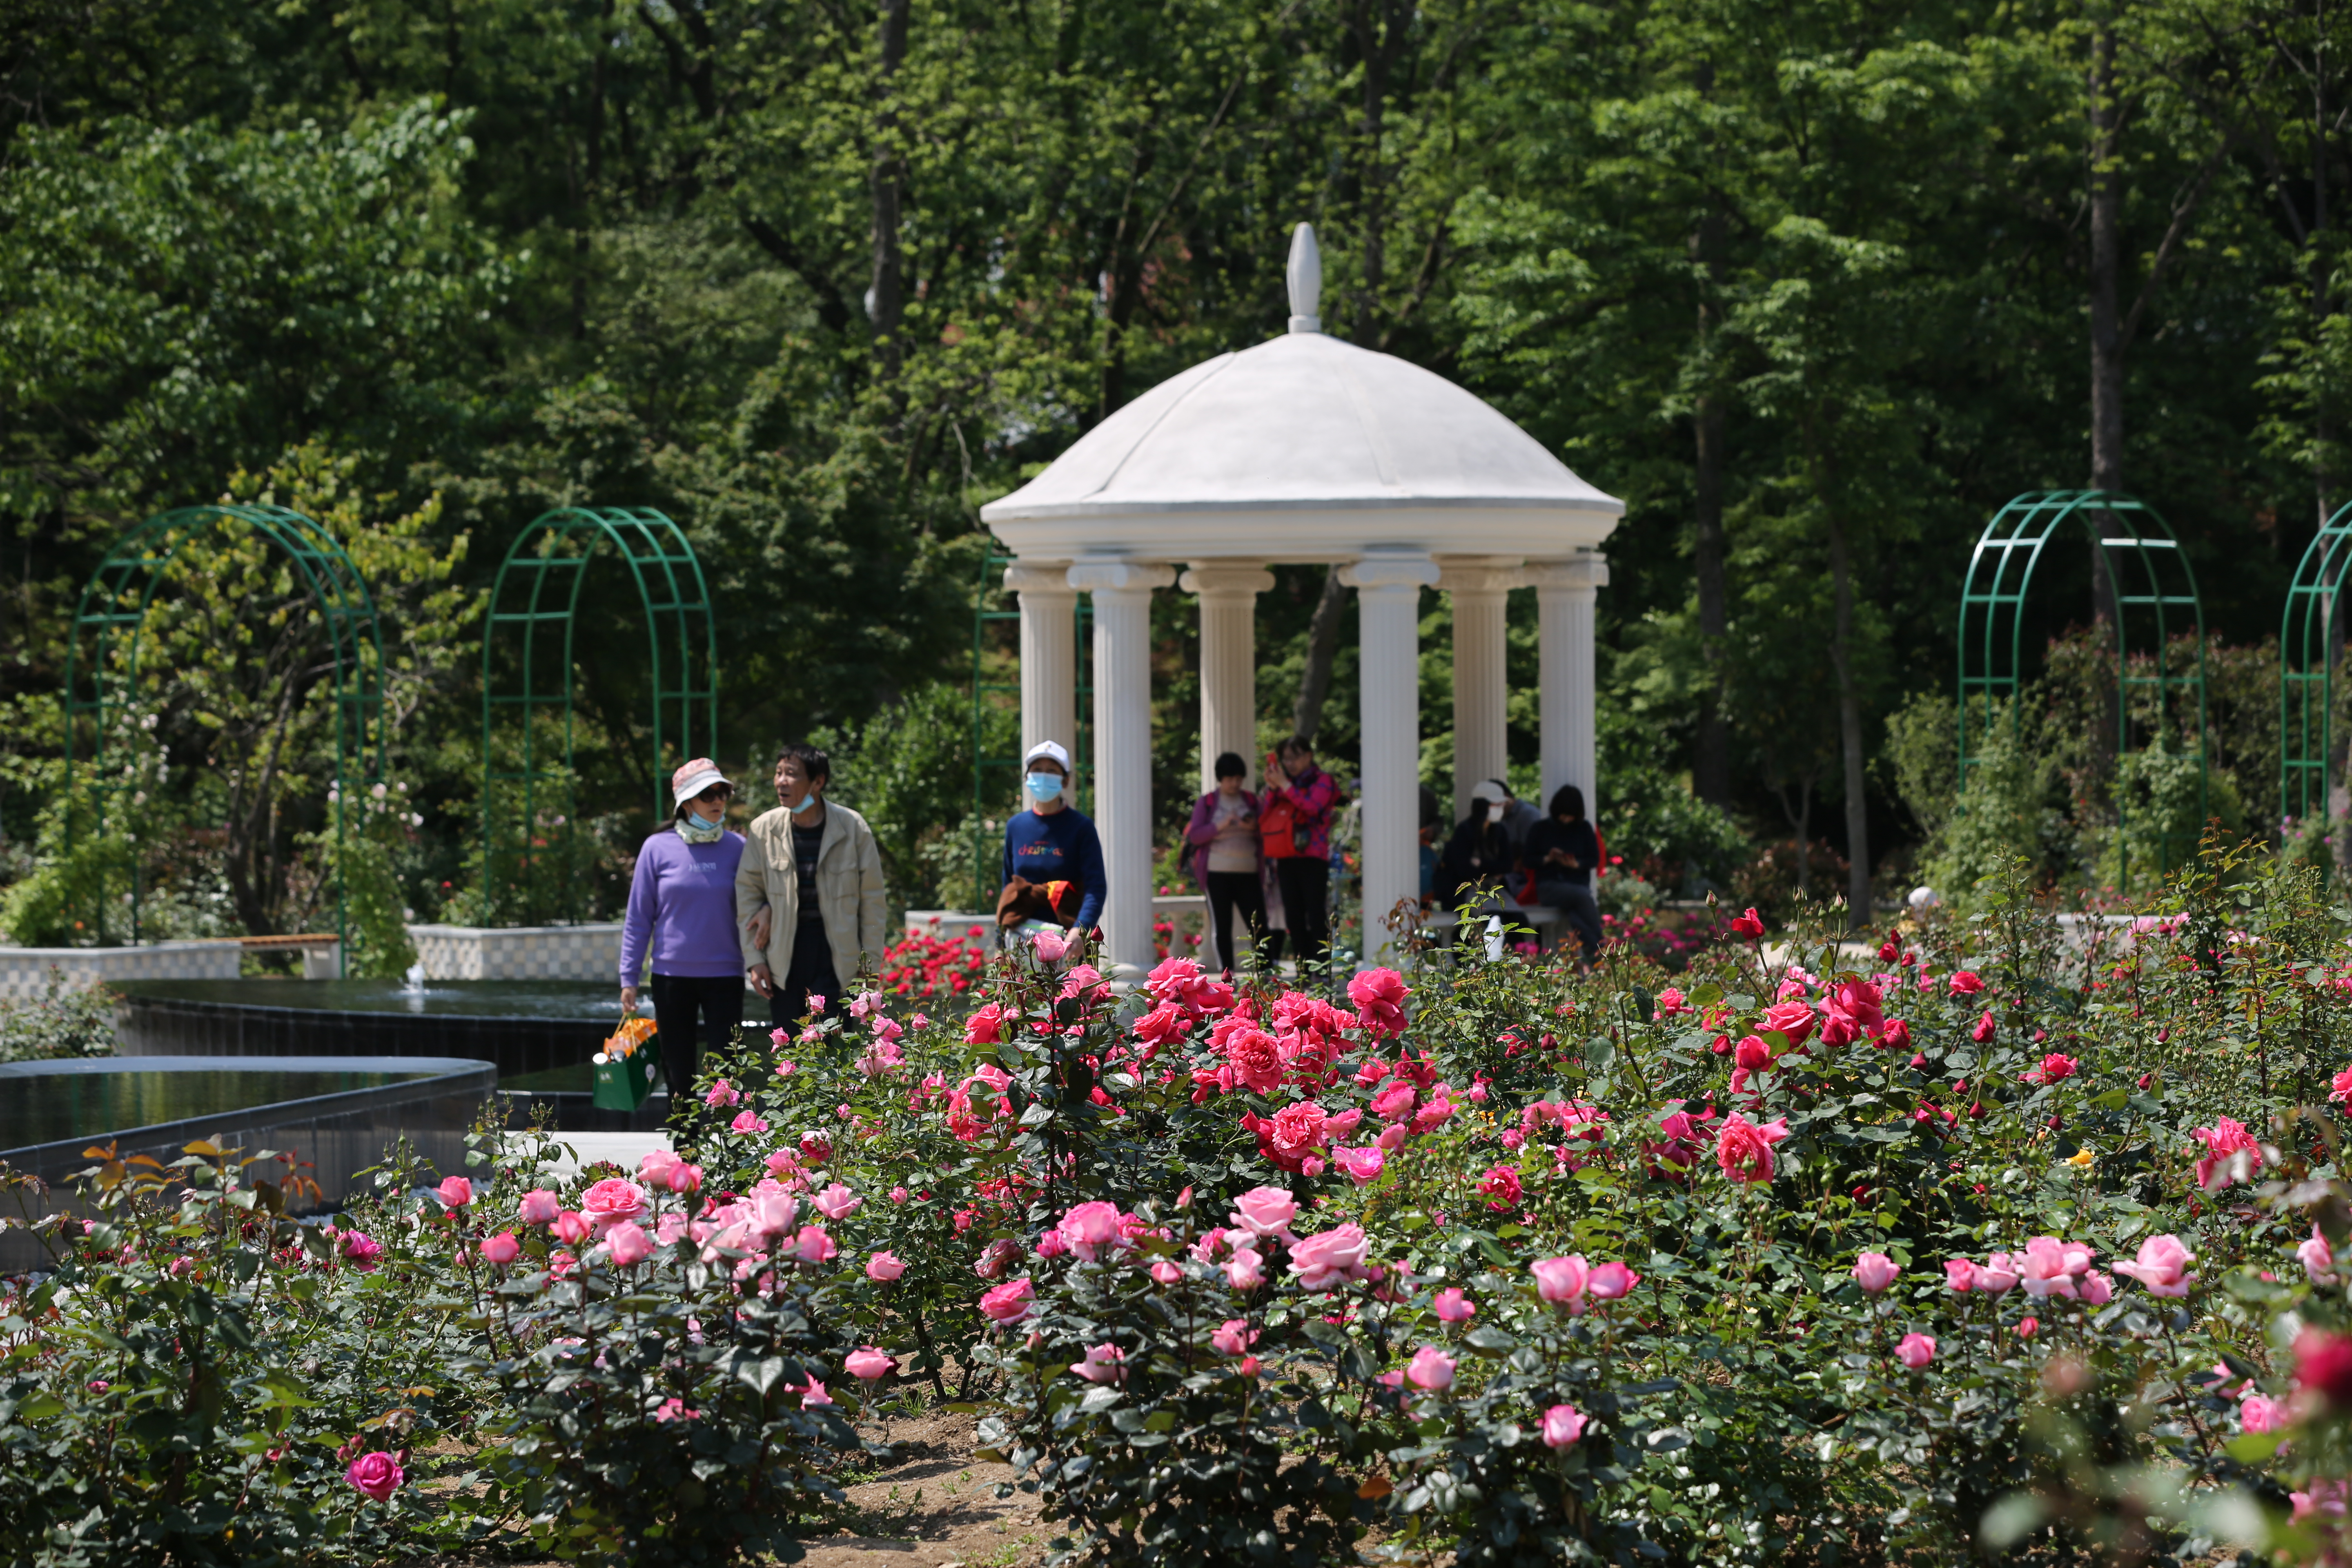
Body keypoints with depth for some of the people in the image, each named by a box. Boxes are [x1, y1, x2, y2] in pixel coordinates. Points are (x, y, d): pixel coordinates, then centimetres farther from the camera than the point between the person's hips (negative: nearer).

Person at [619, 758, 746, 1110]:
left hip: (724, 976, 0)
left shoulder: (736, 848, 3)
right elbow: (639, 918, 4)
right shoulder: (659, 849, -1)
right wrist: (629, 978, 1)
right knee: (679, 1077, 7)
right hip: (672, 976, 0)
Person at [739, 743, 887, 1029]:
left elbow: (871, 898, 0)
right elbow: (748, 894, 5)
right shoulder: (764, 830, 0)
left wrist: (870, 964, -2)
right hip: (784, 957, 2)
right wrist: (755, 960, 0)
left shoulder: (853, 828, -4)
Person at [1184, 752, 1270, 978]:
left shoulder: (1251, 800, 13)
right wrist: (1220, 826, -14)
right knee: (1222, 926, -1)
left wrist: (1254, 828, -6)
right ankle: (1228, 975, 3)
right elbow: (1194, 836, -2)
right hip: (1217, 874, -2)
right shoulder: (1207, 803, 6)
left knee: (1259, 923, -5)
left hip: (1248, 873, 2)